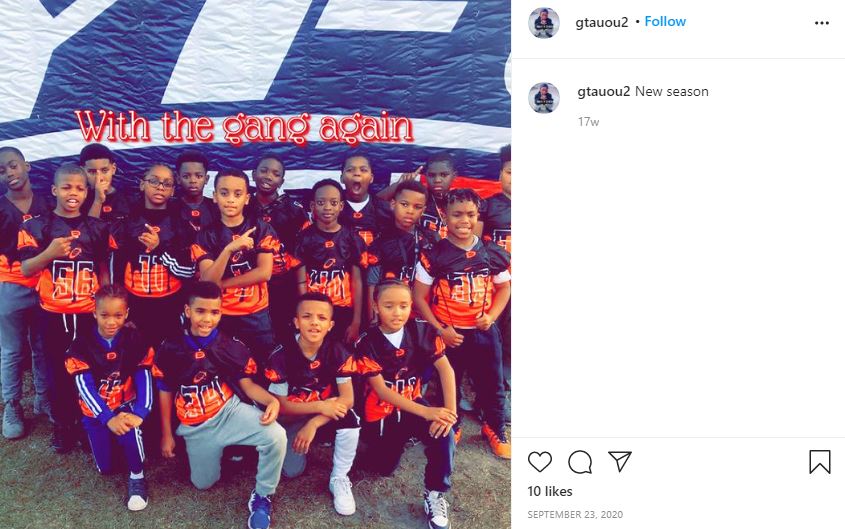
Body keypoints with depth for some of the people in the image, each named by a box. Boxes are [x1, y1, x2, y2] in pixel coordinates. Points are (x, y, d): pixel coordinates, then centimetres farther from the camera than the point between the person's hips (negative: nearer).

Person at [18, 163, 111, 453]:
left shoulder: (97, 227, 4)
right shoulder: (37, 226, -2)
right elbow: (25, 270, -5)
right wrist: (50, 252, -22)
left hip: (89, 313, 1)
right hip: (53, 314, -1)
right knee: (57, 371, 10)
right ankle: (62, 425, 26)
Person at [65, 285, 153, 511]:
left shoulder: (134, 339, -12)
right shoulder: (82, 343, -14)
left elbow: (144, 377, -14)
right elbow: (84, 386, -19)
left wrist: (140, 413, -30)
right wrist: (108, 418, -31)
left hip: (126, 405, -1)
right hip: (96, 410, 2)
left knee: (130, 430, -35)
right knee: (105, 468, 4)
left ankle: (137, 478, -10)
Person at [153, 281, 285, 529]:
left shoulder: (232, 346, -8)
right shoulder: (170, 348, -6)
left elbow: (248, 384, -5)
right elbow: (165, 392, 4)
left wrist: (272, 400, -27)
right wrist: (167, 435, 7)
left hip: (229, 411, -2)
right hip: (195, 427, 2)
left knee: (276, 436, -29)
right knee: (203, 483, 9)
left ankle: (262, 496, -5)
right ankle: (221, 449, 39)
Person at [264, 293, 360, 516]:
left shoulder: (338, 352, -17)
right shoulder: (281, 356, -20)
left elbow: (347, 399, -19)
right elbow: (281, 405, -16)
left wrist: (313, 423, -29)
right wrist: (321, 406, -28)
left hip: (326, 413, 0)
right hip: (293, 417, 0)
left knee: (350, 420, -31)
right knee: (292, 471, -14)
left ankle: (339, 479, -9)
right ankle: (298, 440, 22)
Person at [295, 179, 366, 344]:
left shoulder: (352, 238, 0)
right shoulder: (305, 238, -1)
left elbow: (356, 281, 0)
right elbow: (301, 282, -2)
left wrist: (356, 322, -4)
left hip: (343, 312, 1)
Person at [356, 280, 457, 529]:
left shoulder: (422, 332, -11)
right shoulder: (367, 343, -17)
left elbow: (445, 369, -15)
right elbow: (381, 389, -21)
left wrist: (450, 411, -30)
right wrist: (426, 412, -31)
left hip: (413, 403, 1)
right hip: (381, 411, 0)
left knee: (444, 430, -28)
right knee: (385, 468, 3)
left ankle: (435, 494, -11)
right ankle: (397, 439, 37)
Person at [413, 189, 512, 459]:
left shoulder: (493, 253, -2)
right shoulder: (434, 256, -11)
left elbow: (504, 287, 9)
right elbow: (419, 297, -7)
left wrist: (491, 316, -7)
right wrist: (439, 329, -13)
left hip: (484, 332, 2)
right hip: (449, 335, -2)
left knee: (491, 384, 15)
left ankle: (495, 429, 39)